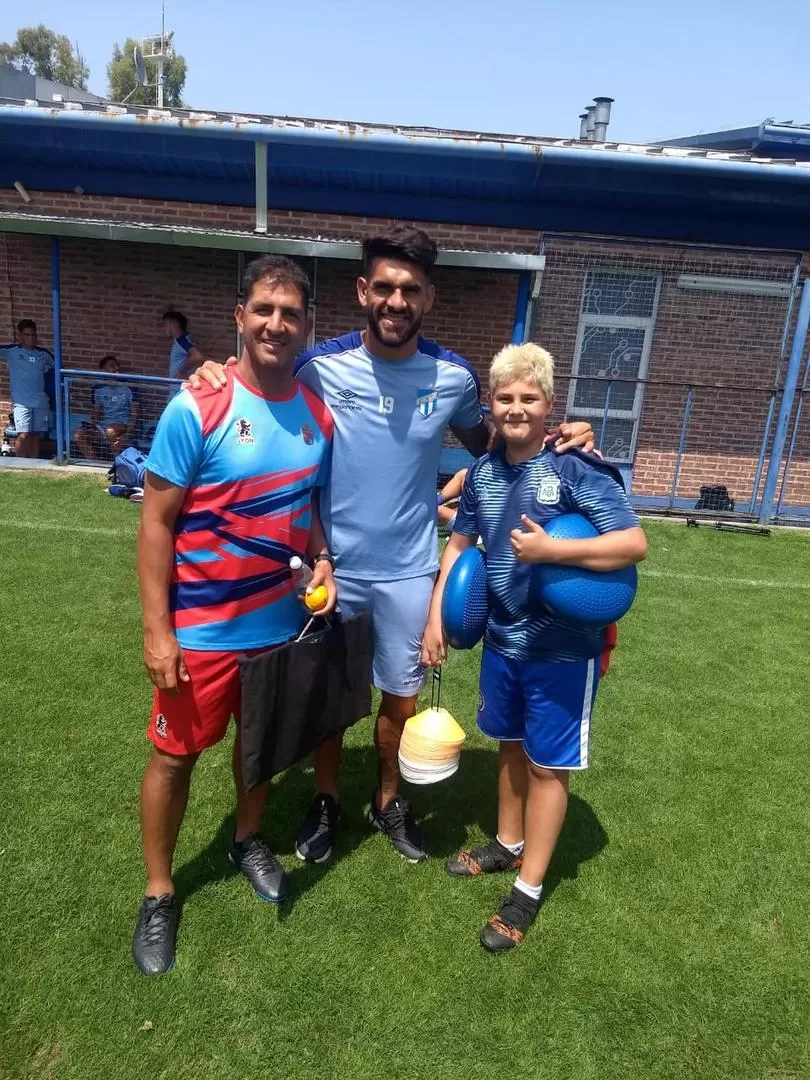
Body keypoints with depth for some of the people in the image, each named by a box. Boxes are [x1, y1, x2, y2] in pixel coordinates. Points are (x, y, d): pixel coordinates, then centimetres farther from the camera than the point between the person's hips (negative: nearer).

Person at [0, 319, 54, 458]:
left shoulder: (43, 353, 10)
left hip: (41, 402, 3)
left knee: (35, 436, 6)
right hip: (21, 402, -3)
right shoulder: (11, 350, 3)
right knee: (24, 435, -12)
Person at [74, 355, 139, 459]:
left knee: (111, 431, -39)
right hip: (103, 426, 4)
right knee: (79, 435, -20)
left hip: (123, 425, -4)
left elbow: (134, 413, -6)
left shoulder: (129, 387, -5)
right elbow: (96, 412, 15)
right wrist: (93, 428, -5)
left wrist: (128, 434, -19)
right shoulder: (98, 389, 8)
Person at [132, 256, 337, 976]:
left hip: (282, 622, 5)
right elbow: (157, 522, -13)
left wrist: (320, 557, -7)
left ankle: (248, 841, 49)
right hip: (201, 629, -4)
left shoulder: (318, 416, -1)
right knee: (177, 753, 11)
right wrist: (156, 630, -15)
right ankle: (159, 893, 33)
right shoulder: (197, 409, -16)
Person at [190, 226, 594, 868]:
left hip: (409, 570, 1)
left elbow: (485, 442, 10)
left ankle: (389, 801, 43)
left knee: (402, 699, 15)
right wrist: (220, 378, -17)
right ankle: (326, 801, 43)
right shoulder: (321, 366, -11)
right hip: (332, 566, 0)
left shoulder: (454, 375, -7)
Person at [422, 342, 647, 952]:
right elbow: (459, 545, 10)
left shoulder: (576, 467, -16)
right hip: (502, 639, 6)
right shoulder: (483, 473, 1)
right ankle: (509, 845, 44)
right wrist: (436, 617, 6)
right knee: (511, 746, 22)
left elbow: (634, 542, -21)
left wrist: (548, 549, -27)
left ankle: (529, 890, 24)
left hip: (562, 648, -5)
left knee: (548, 764, 8)